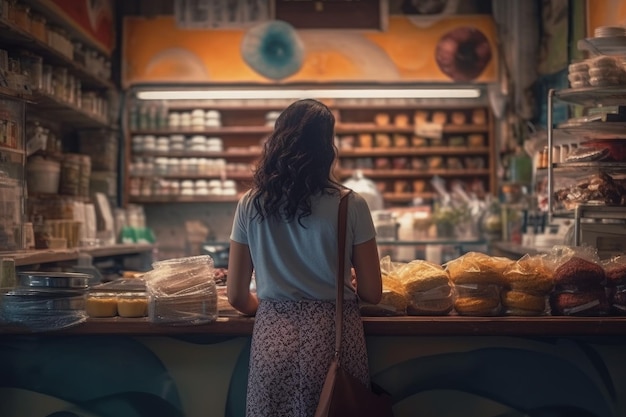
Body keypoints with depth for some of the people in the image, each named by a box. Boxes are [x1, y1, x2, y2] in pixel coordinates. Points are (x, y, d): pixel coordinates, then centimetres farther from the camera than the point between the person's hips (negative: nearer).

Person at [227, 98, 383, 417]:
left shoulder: (250, 205, -3)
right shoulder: (350, 205, -9)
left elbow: (237, 296, 2)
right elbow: (372, 294, -3)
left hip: (272, 337, 2)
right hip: (333, 337, -1)